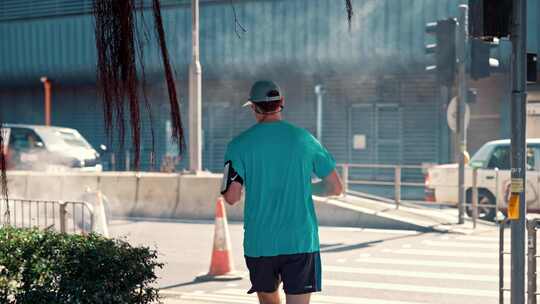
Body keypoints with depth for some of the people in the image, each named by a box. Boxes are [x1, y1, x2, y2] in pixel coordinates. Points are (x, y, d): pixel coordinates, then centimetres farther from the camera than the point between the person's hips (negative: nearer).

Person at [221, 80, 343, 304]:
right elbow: (335, 188, 5)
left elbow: (231, 197, -9)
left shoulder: (240, 144, -3)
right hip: (301, 242, 0)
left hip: (259, 243, 0)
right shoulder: (304, 139, 2)